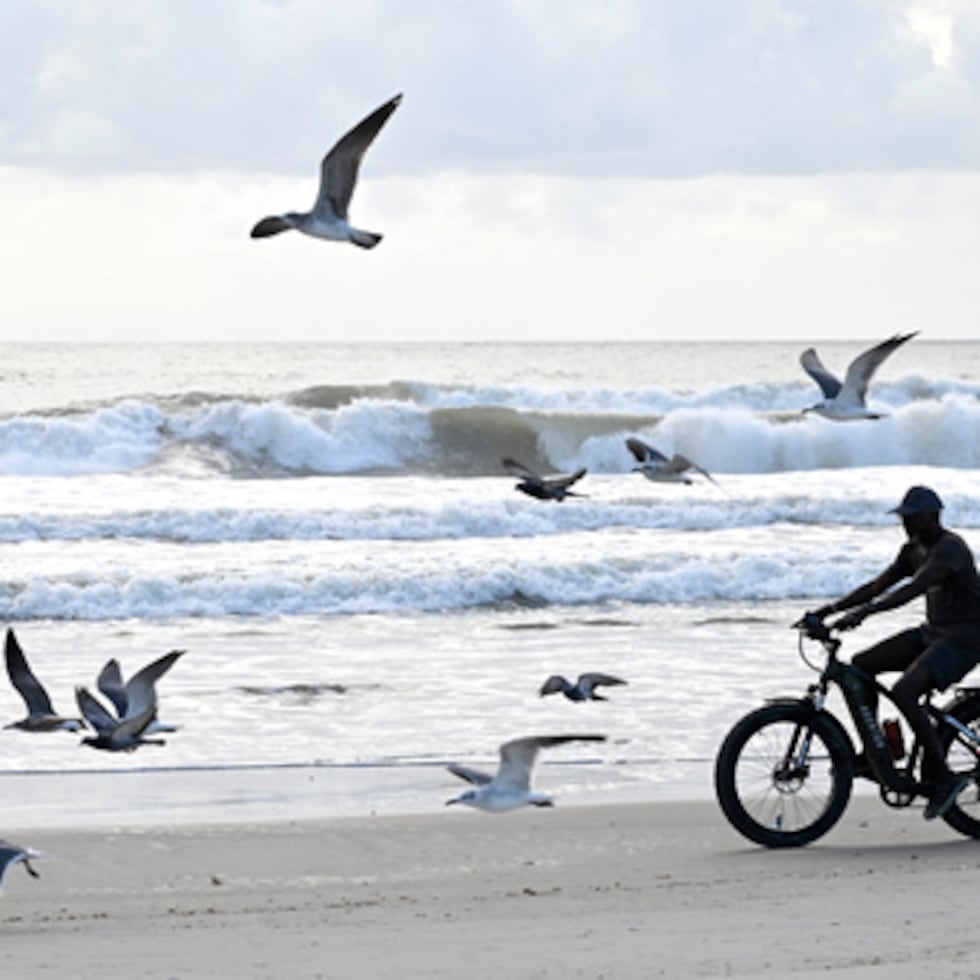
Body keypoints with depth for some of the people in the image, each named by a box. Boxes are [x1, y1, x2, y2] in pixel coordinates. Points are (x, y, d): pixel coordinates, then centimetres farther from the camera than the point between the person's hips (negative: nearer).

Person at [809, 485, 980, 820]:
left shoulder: (950, 548, -19)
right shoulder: (914, 549, 11)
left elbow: (913, 589, -32)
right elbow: (878, 585, 12)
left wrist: (862, 613, -42)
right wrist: (831, 609, 0)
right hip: (932, 631, 9)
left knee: (903, 692, -27)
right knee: (860, 666, -2)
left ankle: (941, 778, -16)